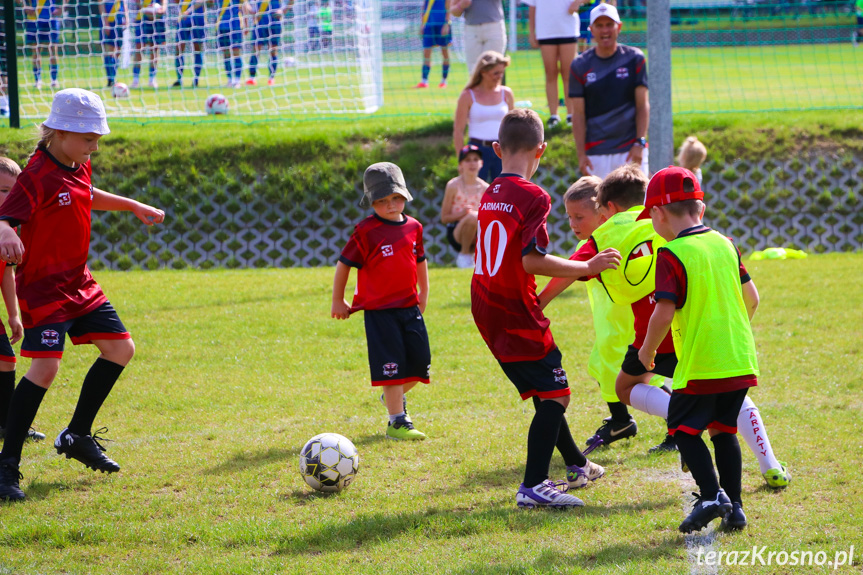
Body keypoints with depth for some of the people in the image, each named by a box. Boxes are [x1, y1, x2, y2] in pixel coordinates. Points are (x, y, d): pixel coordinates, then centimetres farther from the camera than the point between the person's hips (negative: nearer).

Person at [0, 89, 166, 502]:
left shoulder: (79, 167, 7)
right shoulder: (38, 176, -21)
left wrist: (134, 207, 37)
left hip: (79, 283, 9)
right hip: (44, 286, -9)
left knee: (120, 348, 11)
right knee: (46, 366, -19)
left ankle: (78, 436, 25)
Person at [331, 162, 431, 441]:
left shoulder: (413, 227, 6)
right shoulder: (366, 231, -10)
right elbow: (344, 264, -3)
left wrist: (423, 294, 26)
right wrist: (338, 301, 1)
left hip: (410, 306, 6)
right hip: (379, 310, -6)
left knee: (420, 361, 6)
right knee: (391, 365, -7)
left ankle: (395, 396, 34)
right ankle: (397, 422, -2)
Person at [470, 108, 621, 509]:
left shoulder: (489, 194, 9)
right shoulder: (533, 197, -16)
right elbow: (531, 260, -23)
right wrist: (587, 268, -16)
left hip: (486, 309, 9)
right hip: (516, 311, -9)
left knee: (543, 391, 22)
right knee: (555, 394, -6)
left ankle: (576, 465, 37)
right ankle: (533, 487, -13)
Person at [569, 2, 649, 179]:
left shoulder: (634, 59, 3)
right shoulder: (580, 65, 4)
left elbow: (643, 105, 2)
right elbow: (578, 113, 3)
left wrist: (640, 143, -10)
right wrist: (581, 154, -5)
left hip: (631, 149, 0)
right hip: (596, 151, 1)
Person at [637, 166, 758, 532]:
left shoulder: (671, 255, -12)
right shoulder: (725, 244, 9)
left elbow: (664, 313, -19)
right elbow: (751, 298, 14)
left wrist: (647, 351, -3)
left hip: (699, 365, -6)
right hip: (741, 361, 6)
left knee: (684, 429, 5)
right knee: (724, 430, 16)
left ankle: (711, 495, -11)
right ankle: (734, 507, 14)